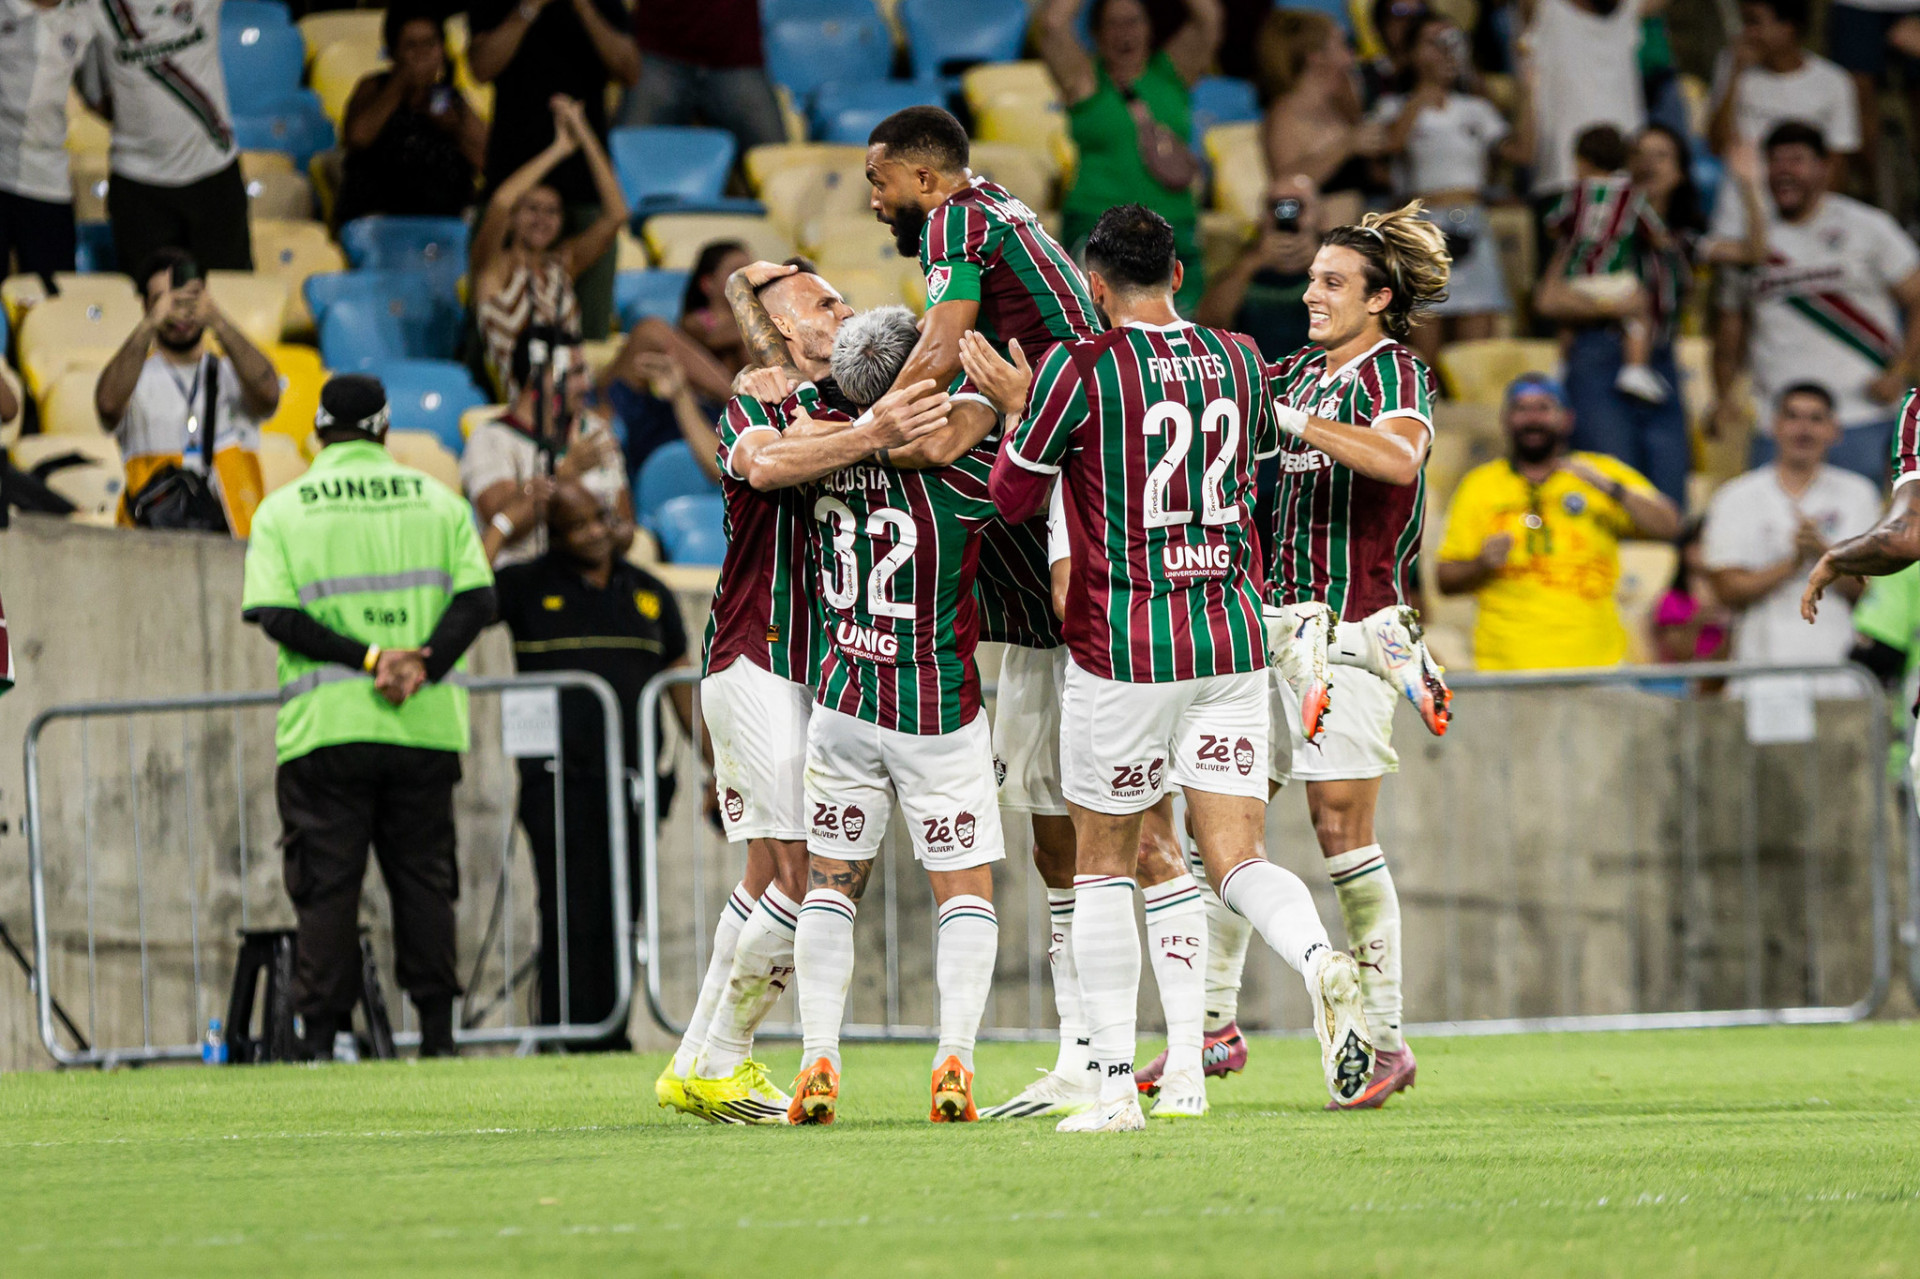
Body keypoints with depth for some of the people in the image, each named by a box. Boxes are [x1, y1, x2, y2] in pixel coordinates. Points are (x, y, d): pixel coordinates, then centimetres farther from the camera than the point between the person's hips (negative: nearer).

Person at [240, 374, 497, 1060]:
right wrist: (422, 666, -11)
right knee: (425, 880, 7)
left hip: (325, 726, -2)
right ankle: (438, 1033, 3)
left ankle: (321, 1040, -6)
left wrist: (370, 660, -12)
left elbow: (276, 613, -7)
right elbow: (477, 598, -1)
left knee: (326, 886, 0)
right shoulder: (437, 500, 10)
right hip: (426, 724, 2)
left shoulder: (282, 510, 5)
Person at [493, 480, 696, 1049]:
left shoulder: (648, 593, 16)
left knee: (619, 917, 3)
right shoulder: (528, 587, 6)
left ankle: (611, 1039, 8)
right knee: (571, 916, -9)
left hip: (631, 780, 3)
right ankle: (567, 1038, -9)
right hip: (557, 782, -3)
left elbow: (682, 684, 18)